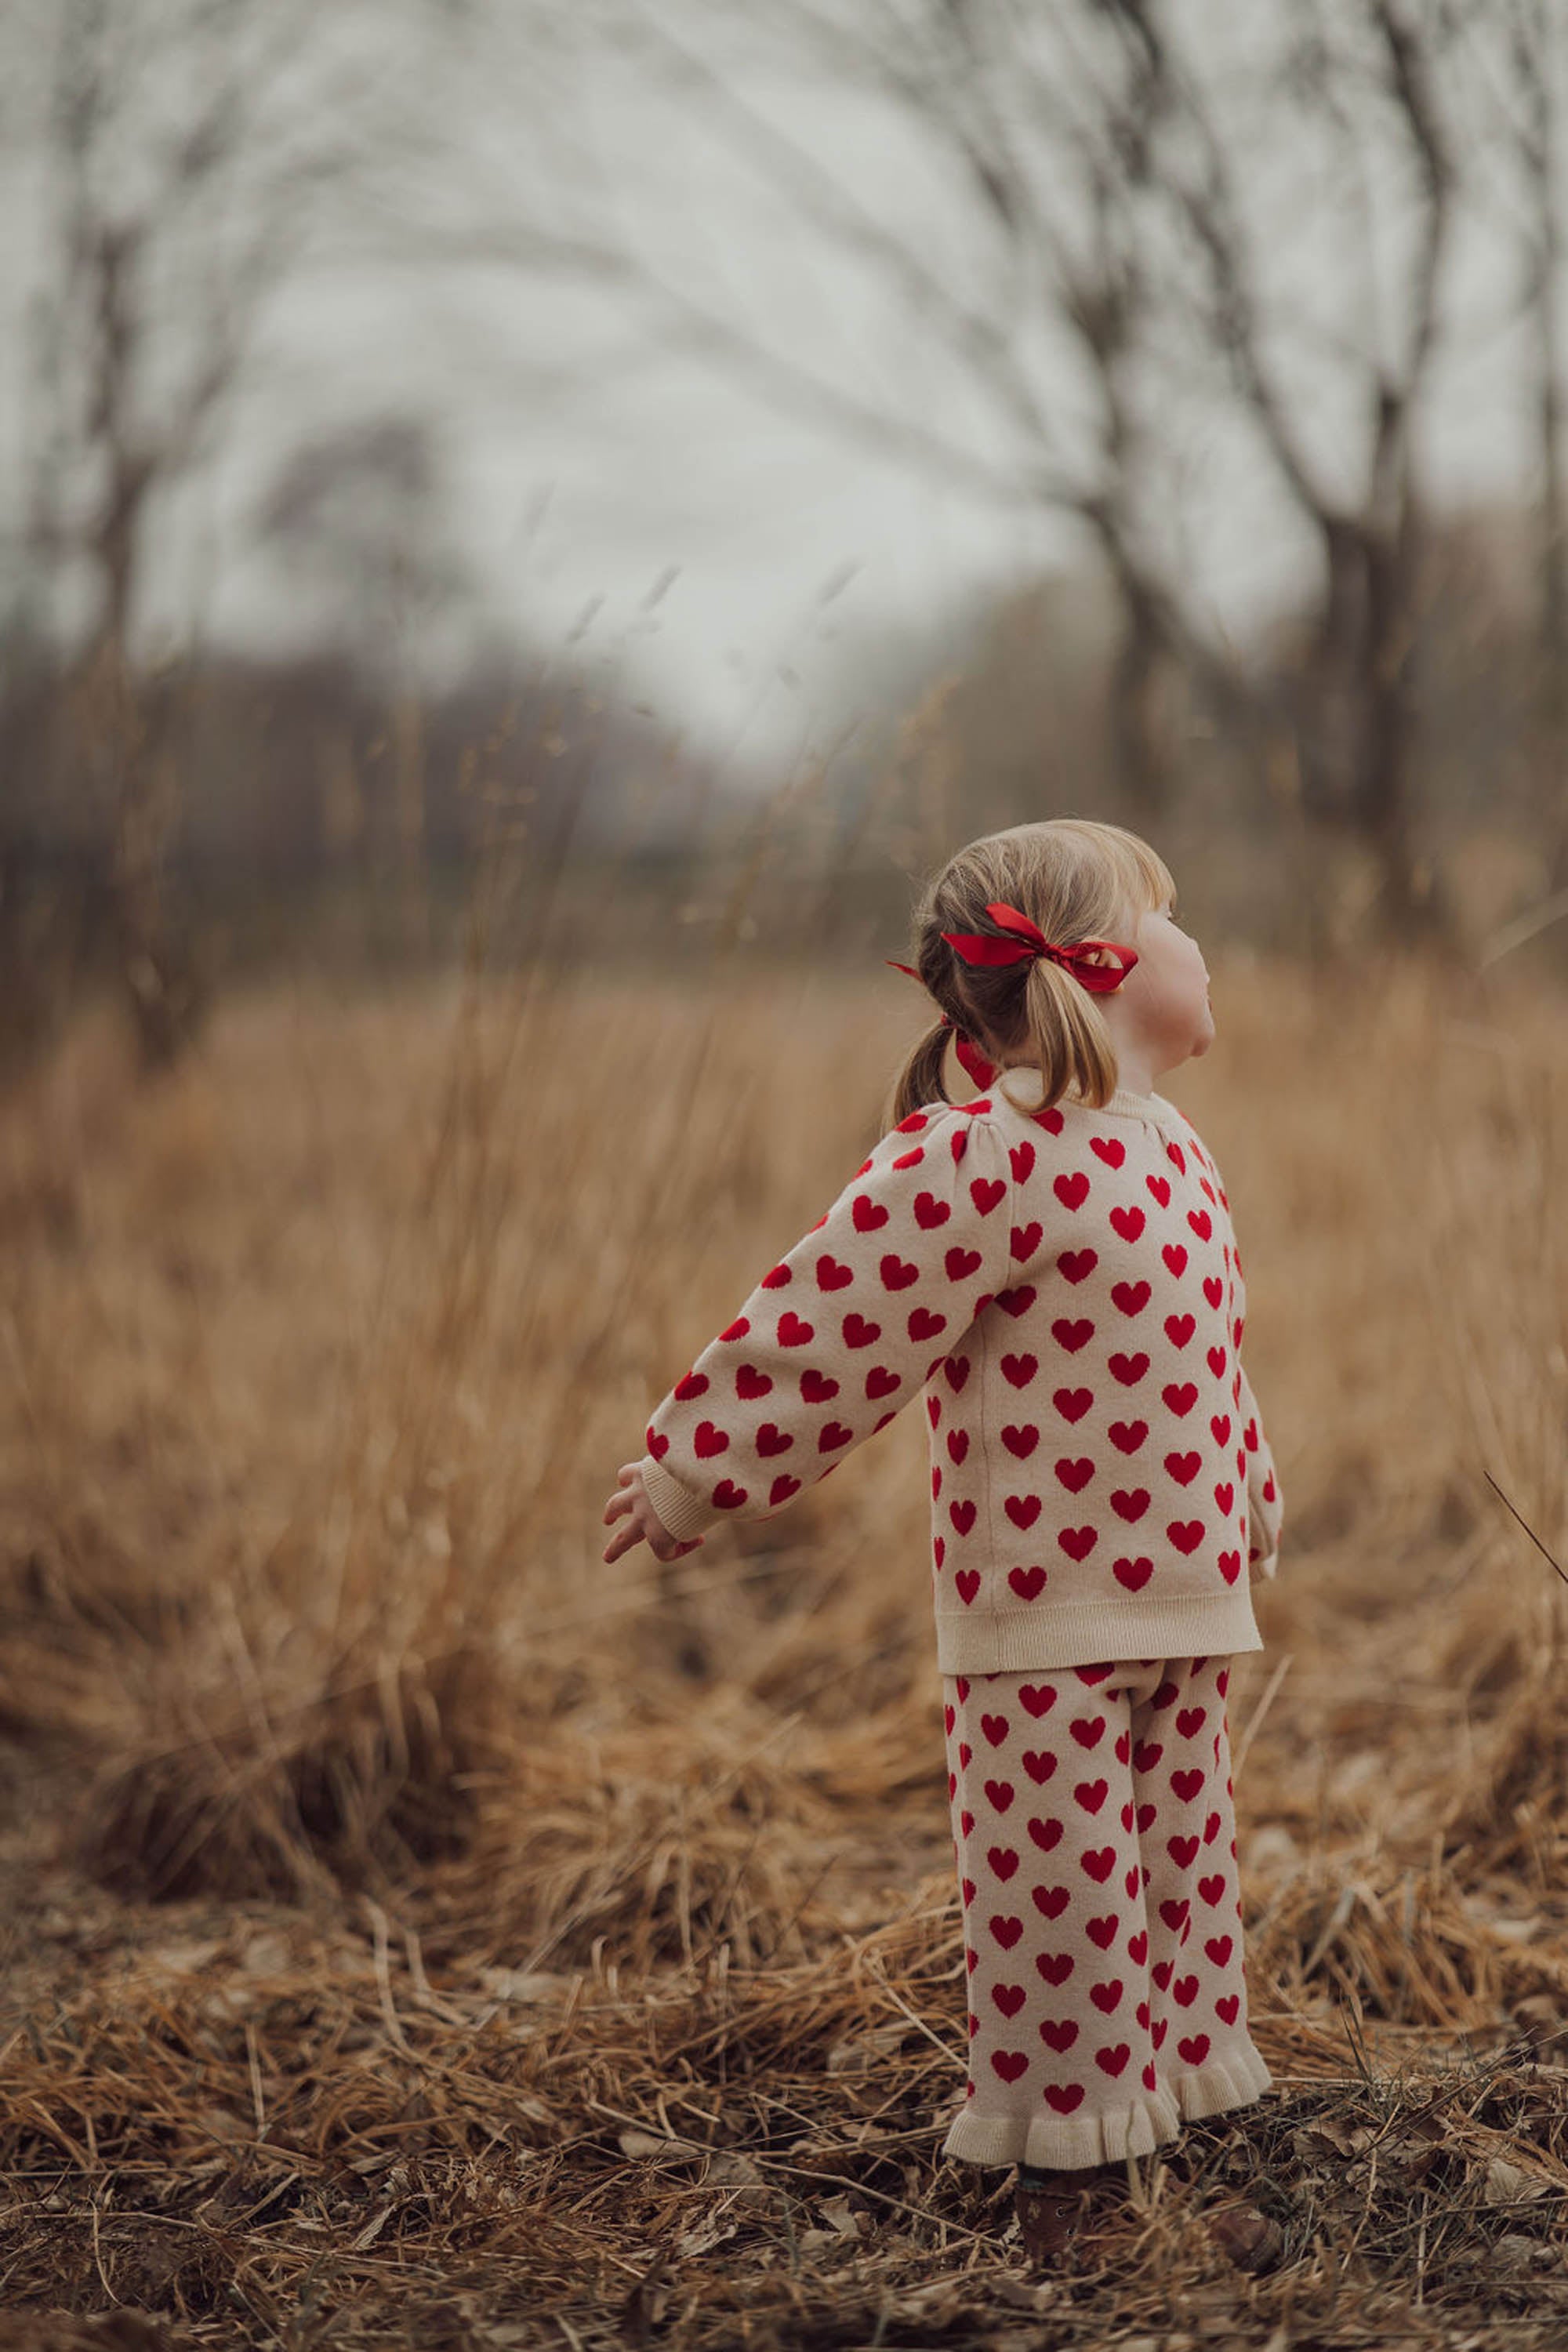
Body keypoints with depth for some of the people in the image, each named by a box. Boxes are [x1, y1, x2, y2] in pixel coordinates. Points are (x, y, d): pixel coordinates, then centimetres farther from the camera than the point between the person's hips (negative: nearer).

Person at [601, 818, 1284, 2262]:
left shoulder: (1175, 1157, 10)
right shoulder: (978, 1159, -18)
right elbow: (826, 1330, -15)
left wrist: (1250, 1507, 33)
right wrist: (692, 1479, -11)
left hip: (1182, 1607, 8)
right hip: (1040, 1618, -8)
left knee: (1182, 1890, 16)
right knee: (1059, 1903, 1)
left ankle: (1170, 2117, 32)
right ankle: (1060, 2204, 13)